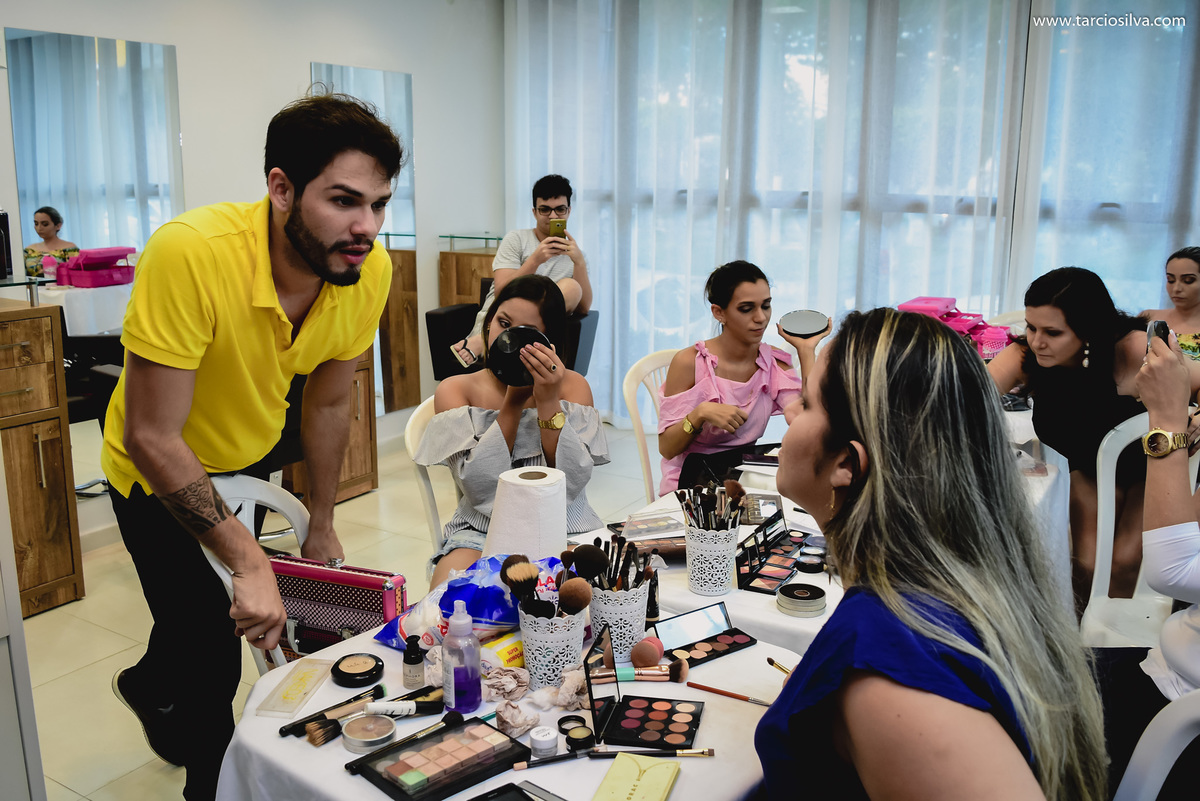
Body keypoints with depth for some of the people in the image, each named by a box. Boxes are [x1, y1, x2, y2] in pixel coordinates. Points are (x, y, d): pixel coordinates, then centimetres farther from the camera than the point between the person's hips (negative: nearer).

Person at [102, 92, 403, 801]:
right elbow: (151, 439, -32)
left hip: (254, 457, 6)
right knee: (213, 659, -6)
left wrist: (322, 527, 4)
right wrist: (252, 563, -34)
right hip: (158, 475, -5)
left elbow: (328, 404, -6)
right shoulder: (190, 252, -37)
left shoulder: (370, 270, -21)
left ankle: (150, 687, 55)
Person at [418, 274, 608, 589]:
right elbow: (478, 486, -12)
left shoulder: (573, 386, 3)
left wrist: (548, 401, -18)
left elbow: (571, 483, -10)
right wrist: (513, 400, -14)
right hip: (482, 531, -1)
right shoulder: (454, 390, 3)